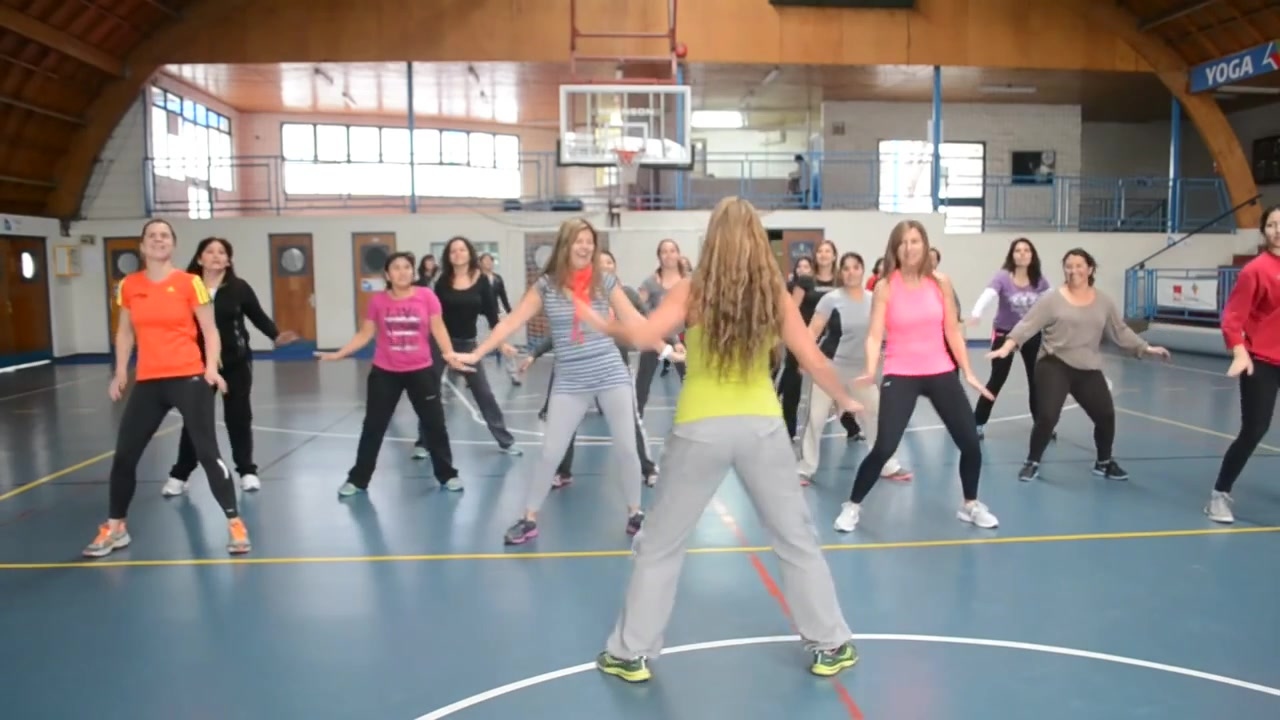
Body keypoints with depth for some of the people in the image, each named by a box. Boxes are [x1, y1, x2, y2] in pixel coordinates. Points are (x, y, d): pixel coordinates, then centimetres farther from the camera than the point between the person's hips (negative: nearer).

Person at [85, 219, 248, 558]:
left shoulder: (189, 283, -3)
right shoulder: (129, 286, 7)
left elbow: (209, 329, 0)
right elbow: (125, 331, 18)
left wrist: (212, 368, -12)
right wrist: (120, 372, 10)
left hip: (188, 378, -4)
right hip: (147, 382, 4)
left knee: (207, 452, -5)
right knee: (124, 454, 8)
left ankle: (234, 524, 4)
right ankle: (115, 528, 26)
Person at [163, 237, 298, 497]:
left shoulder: (239, 287, -3)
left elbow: (258, 316, -1)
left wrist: (276, 335, -16)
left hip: (236, 362, 0)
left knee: (239, 416, 7)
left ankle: (247, 471, 18)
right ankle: (179, 475, 18)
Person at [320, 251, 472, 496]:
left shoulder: (426, 296, -8)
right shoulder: (377, 301, -4)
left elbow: (438, 328, -6)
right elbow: (364, 335, 3)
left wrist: (450, 354, -20)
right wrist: (338, 354, -5)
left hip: (420, 371, -1)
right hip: (384, 373, 1)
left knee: (434, 423, 8)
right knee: (373, 426, 9)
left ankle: (447, 475, 25)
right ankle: (357, 479, 23)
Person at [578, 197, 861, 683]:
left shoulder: (692, 292, -4)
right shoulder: (776, 295, 2)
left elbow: (643, 336, -16)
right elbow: (813, 362, 3)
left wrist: (601, 323, 3)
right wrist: (845, 400, 20)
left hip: (701, 429, -1)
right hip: (762, 426, 2)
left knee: (659, 546, 14)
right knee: (798, 540, 18)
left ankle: (630, 653, 21)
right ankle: (831, 646, 27)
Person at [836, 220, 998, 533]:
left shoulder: (941, 283, 2)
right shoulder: (885, 287, -6)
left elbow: (953, 331, 8)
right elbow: (875, 334, -11)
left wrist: (968, 372, 6)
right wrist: (870, 370, -27)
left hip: (941, 373, 3)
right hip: (900, 376, -3)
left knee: (970, 443, 6)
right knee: (884, 447, -13)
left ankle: (970, 505, 31)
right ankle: (852, 506, 8)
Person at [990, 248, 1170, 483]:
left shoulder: (1104, 302, 7)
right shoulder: (1052, 299, -6)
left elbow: (1120, 331, 15)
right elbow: (1027, 325, -12)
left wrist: (1146, 348, 9)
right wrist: (1007, 346, -26)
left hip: (1089, 370, 4)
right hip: (1054, 366, -4)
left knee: (1106, 415, 6)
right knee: (1047, 417, -14)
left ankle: (1104, 462, 30)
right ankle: (1032, 463, 7)